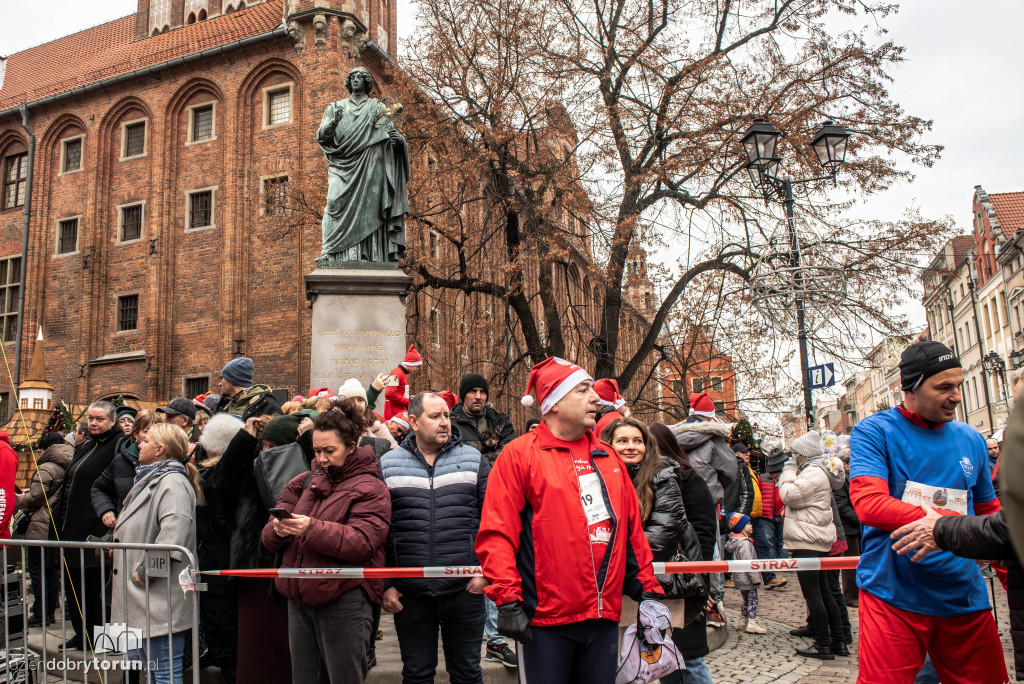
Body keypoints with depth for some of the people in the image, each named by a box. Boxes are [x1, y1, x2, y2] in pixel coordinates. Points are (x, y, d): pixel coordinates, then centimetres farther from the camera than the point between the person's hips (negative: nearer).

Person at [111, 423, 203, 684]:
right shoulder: (151, 480, 20)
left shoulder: (172, 482, -16)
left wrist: (146, 570, -25)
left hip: (161, 601, -11)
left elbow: (175, 529, -30)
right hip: (144, 602, 11)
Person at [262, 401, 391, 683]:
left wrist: (312, 528, -29)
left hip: (344, 602, -6)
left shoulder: (370, 489, -6)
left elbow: (363, 542, -19)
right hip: (299, 599, 6)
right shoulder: (305, 482, 12)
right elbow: (269, 537, 9)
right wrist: (278, 530, -15)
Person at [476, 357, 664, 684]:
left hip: (604, 616, 6)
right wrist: (508, 601, -15)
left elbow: (633, 530, 16)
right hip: (545, 621, -5)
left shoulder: (607, 457, 13)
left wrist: (648, 589, 14)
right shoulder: (519, 454, -6)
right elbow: (497, 534, -11)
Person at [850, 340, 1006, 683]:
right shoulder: (873, 431, -6)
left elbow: (989, 512, 21)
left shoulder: (971, 440, 10)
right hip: (893, 596, -5)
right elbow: (869, 504, -21)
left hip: (965, 597, 5)